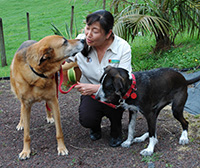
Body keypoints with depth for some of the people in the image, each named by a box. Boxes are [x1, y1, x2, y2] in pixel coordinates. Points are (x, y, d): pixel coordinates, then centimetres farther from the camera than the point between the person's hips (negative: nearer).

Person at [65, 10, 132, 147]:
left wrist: (95, 88, -38)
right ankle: (95, 126, 15)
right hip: (91, 91, 2)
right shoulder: (80, 42, -12)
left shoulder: (123, 47, -19)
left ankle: (116, 129, 1)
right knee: (86, 119, -28)